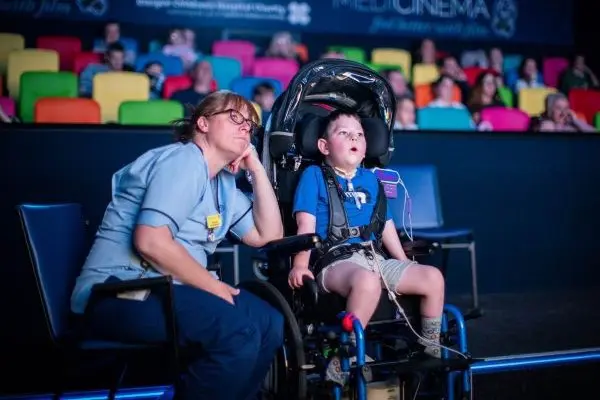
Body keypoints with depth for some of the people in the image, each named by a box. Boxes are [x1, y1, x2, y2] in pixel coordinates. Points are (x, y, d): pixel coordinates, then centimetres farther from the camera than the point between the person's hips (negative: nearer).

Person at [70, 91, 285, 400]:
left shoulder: (224, 183, 17)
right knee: (238, 331, -26)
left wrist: (256, 169, 10)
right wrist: (213, 287, -14)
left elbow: (269, 235, 15)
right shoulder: (183, 161, -10)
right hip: (117, 294, -10)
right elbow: (150, 241, -23)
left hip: (160, 291, 10)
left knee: (270, 323, 3)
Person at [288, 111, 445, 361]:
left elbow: (386, 225, 25)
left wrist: (405, 263, 23)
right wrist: (300, 265, -18)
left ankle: (430, 348, 9)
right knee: (367, 281, -39)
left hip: (374, 258, 7)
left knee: (433, 277, -7)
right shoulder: (314, 175, 4)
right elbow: (306, 225, -6)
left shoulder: (370, 179, 21)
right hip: (334, 261, -6)